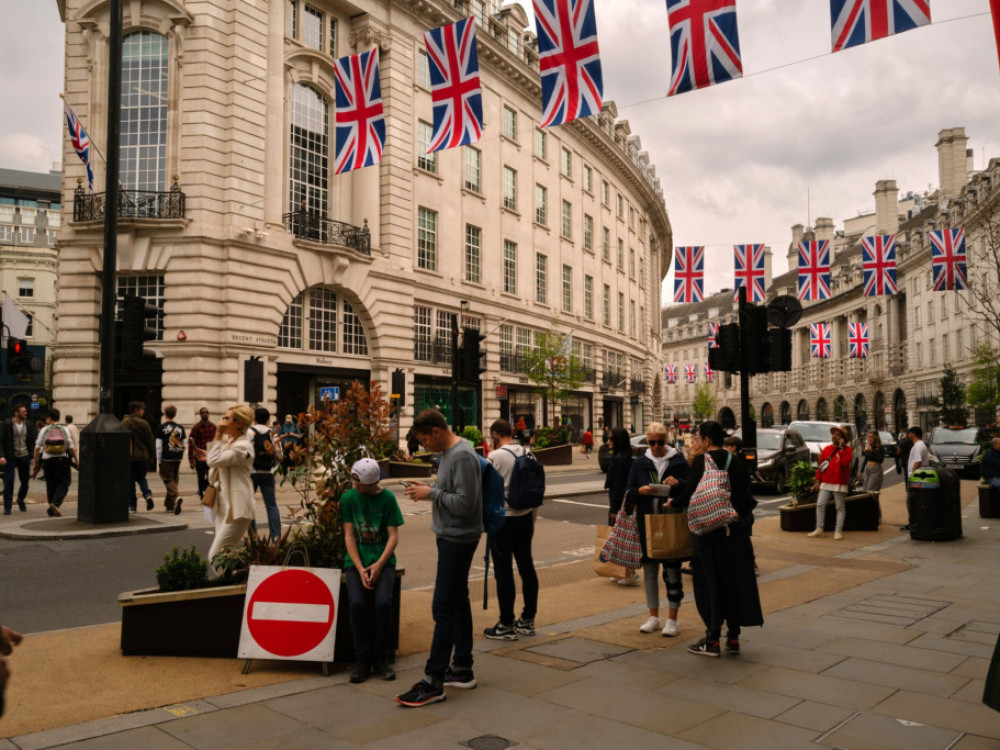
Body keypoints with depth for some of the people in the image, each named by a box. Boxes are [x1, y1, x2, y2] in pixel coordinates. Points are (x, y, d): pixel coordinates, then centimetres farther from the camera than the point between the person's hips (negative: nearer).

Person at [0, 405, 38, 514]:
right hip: (10, 457, -3)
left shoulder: (29, 425, 4)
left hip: (24, 457, 3)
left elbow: (35, 439, 7)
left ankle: (21, 500, 36)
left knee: (24, 481, 11)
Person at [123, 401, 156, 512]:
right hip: (143, 456, 0)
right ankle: (147, 494, -8)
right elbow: (150, 440, -2)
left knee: (130, 481, 7)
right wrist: (152, 455, 8)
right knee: (141, 478, 17)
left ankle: (132, 505, 7)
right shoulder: (144, 423, -5)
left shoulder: (124, 423, -3)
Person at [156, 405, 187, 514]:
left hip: (166, 457, -4)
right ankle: (169, 505, 20)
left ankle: (176, 497, -28)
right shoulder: (180, 428, 6)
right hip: (177, 457, 4)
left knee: (167, 479, -1)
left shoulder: (161, 427, -4)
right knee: (174, 479, 12)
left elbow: (159, 445, -5)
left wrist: (158, 460, 2)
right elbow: (184, 444, 7)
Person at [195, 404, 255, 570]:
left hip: (236, 508, -10)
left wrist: (218, 435, -18)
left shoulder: (243, 446, -16)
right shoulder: (227, 442, 13)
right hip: (224, 506, 10)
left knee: (215, 557, -12)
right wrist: (207, 458, 9)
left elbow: (215, 461, -25)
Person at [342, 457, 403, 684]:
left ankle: (381, 658, -7)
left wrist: (378, 565, -14)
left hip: (382, 560, -1)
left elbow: (393, 536, -2)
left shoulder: (387, 498, -1)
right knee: (356, 602, -25)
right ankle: (363, 659, -10)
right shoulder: (348, 498, 1)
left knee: (383, 602, -25)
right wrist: (361, 569, -11)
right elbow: (349, 536, 0)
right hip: (356, 561, 1)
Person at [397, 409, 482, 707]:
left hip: (458, 540, -10)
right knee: (458, 602, 15)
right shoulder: (449, 452, 11)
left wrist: (431, 493, -16)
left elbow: (464, 503, -24)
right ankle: (462, 669, 25)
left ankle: (433, 682, -2)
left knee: (444, 607, -7)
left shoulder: (463, 456, -20)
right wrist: (428, 488, 5)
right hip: (451, 537, 10)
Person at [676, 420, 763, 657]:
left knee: (710, 582, 4)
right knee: (735, 581, 13)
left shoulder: (702, 460, -10)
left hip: (709, 529, -5)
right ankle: (733, 638, 20)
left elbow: (692, 494, -15)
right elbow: (745, 494, 7)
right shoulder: (737, 462, 6)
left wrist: (673, 502, 3)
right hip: (736, 529, 5)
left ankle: (712, 640, 8)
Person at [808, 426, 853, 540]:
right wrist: (818, 480, 10)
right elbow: (820, 465, 13)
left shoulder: (847, 450, -1)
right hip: (825, 483, 4)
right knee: (820, 505, 0)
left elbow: (845, 462, -21)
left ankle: (838, 531, 8)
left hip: (840, 484, -4)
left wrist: (841, 448, -17)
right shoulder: (826, 449, 10)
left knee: (840, 507, 3)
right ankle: (819, 529, 7)